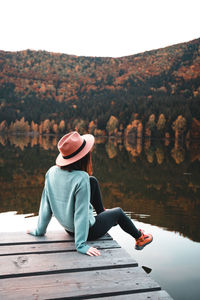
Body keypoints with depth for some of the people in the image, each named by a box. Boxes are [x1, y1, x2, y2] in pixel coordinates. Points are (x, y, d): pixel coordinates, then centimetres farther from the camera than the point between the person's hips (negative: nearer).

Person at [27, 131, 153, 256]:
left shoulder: (51, 172, -14)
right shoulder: (81, 178, -33)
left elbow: (46, 204, -6)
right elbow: (81, 212, -30)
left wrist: (39, 231, 4)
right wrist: (81, 245, -23)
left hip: (68, 228, 6)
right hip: (89, 231, -6)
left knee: (93, 181, 16)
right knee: (118, 212, 22)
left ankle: (102, 213, 38)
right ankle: (140, 238, 46)